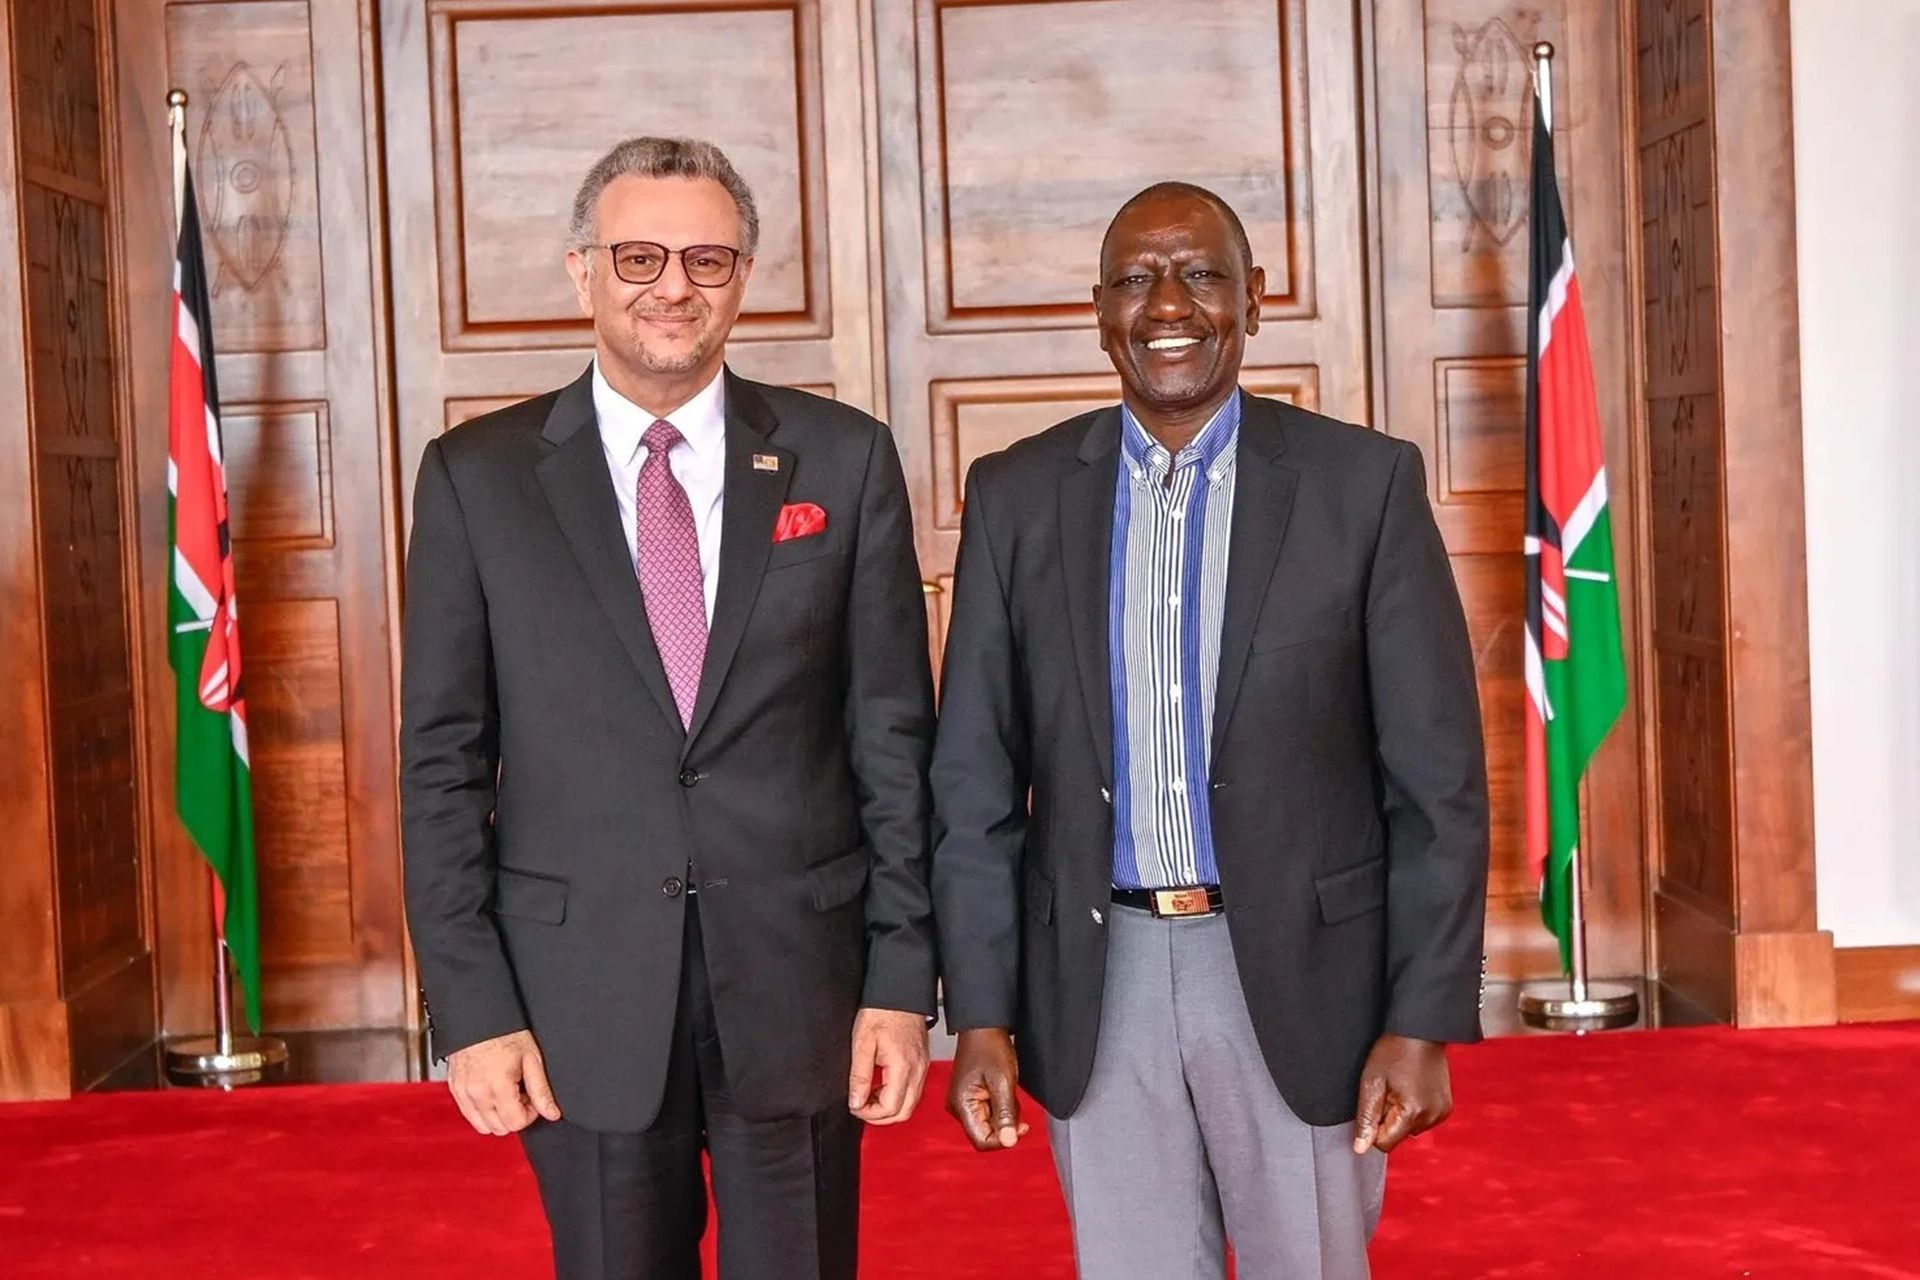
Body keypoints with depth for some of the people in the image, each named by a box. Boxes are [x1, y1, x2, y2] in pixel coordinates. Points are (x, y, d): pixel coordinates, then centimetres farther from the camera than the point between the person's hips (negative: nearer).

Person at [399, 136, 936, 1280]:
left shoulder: (846, 461, 2)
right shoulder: (477, 476, 1)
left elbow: (894, 737, 2)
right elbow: (443, 762, 1)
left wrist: (903, 980, -2)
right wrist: (472, 1007, -4)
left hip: (797, 982, 0)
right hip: (580, 998, 0)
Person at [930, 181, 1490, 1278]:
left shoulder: (1365, 482, -3)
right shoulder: (1017, 496, 2)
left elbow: (1438, 777, -3)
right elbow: (977, 779, 4)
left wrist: (1424, 1021, -7)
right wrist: (981, 1017, 0)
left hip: (1301, 975, -1)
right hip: (1096, 985, 2)